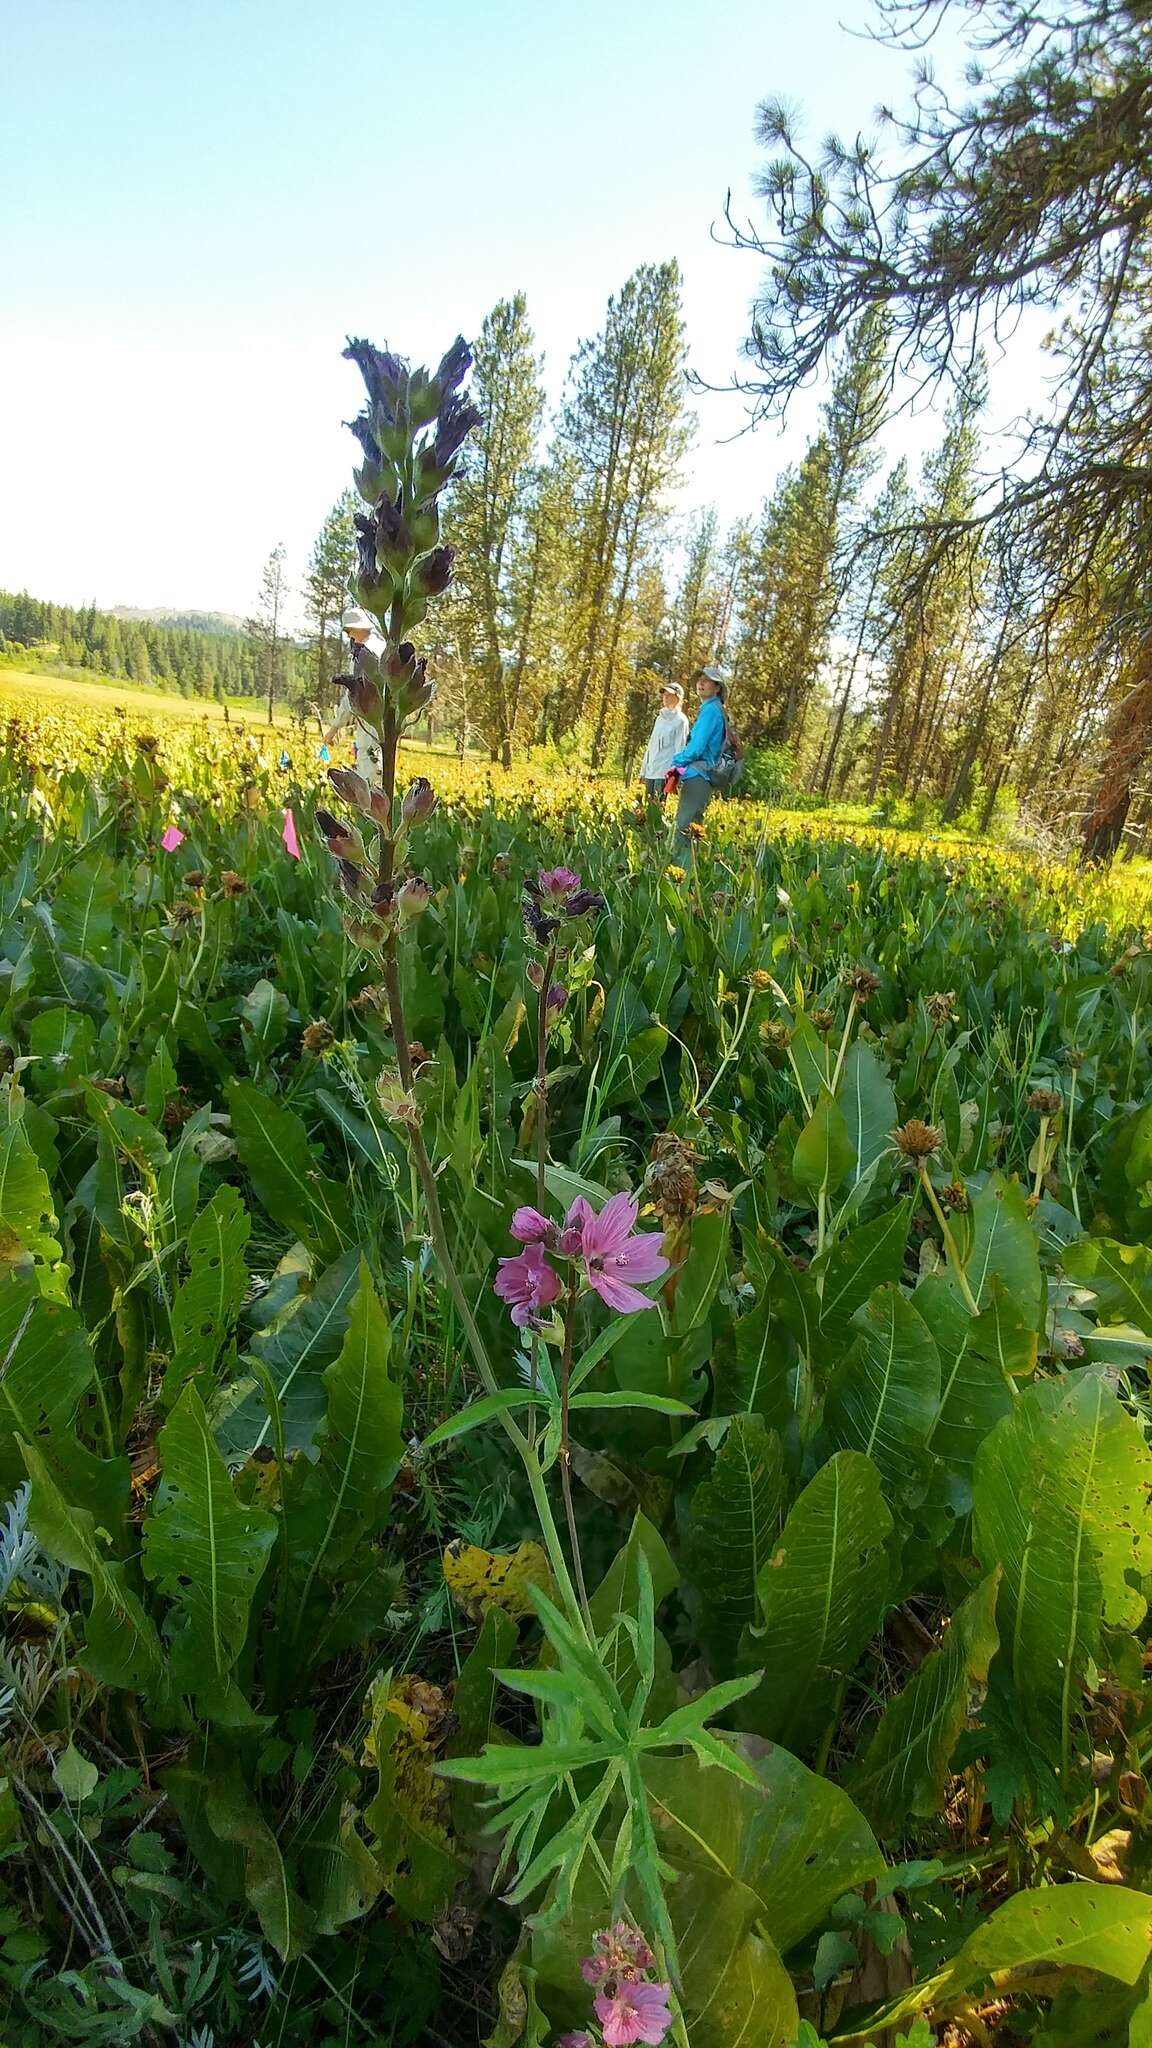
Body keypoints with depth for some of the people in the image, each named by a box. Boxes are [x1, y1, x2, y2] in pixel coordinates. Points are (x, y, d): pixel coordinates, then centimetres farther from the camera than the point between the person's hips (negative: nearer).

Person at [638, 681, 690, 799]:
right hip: (651, 771, 7)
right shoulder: (659, 718, 17)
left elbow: (680, 749, -8)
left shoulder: (680, 720, -2)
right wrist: (643, 770, 15)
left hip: (665, 773, -7)